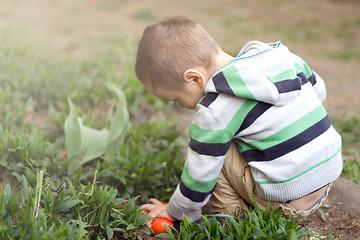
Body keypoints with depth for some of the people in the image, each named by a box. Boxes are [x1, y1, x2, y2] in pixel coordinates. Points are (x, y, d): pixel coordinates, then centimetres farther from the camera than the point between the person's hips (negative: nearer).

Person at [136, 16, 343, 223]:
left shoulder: (214, 111, -19)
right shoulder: (282, 57, 1)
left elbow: (200, 174, -9)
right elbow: (319, 90, 18)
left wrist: (176, 211, 8)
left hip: (286, 200, -8)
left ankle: (229, 216, 5)